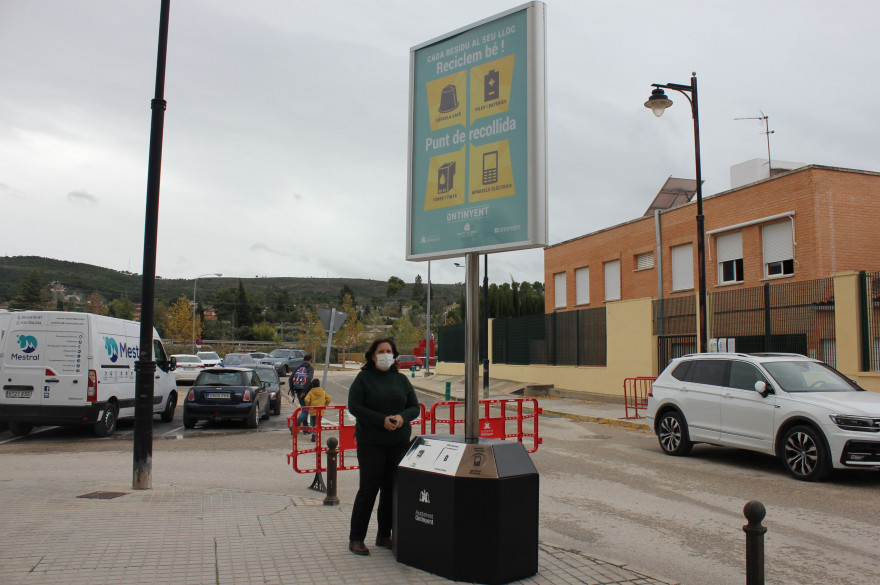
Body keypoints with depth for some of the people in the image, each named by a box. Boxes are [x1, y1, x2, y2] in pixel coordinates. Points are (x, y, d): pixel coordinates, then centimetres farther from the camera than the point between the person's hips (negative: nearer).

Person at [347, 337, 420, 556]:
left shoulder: (401, 380, 11)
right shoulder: (363, 378, -1)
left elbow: (414, 407, 11)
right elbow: (354, 407, -9)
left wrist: (402, 417, -12)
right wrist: (382, 420, -17)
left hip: (399, 443, 4)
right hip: (370, 442, -4)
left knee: (392, 489, 8)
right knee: (368, 489, -3)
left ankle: (384, 535, 21)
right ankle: (356, 538, 9)